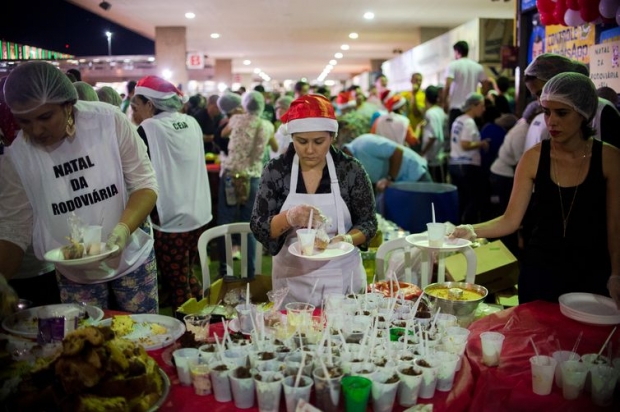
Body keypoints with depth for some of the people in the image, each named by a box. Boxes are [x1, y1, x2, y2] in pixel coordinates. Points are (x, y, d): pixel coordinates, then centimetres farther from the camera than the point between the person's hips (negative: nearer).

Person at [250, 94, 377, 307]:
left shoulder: (350, 170, -8)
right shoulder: (275, 170, -7)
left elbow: (368, 222, -2)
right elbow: (258, 228, -8)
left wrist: (348, 239, -22)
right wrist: (288, 218, -26)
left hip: (342, 277, 0)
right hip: (292, 279, 0)